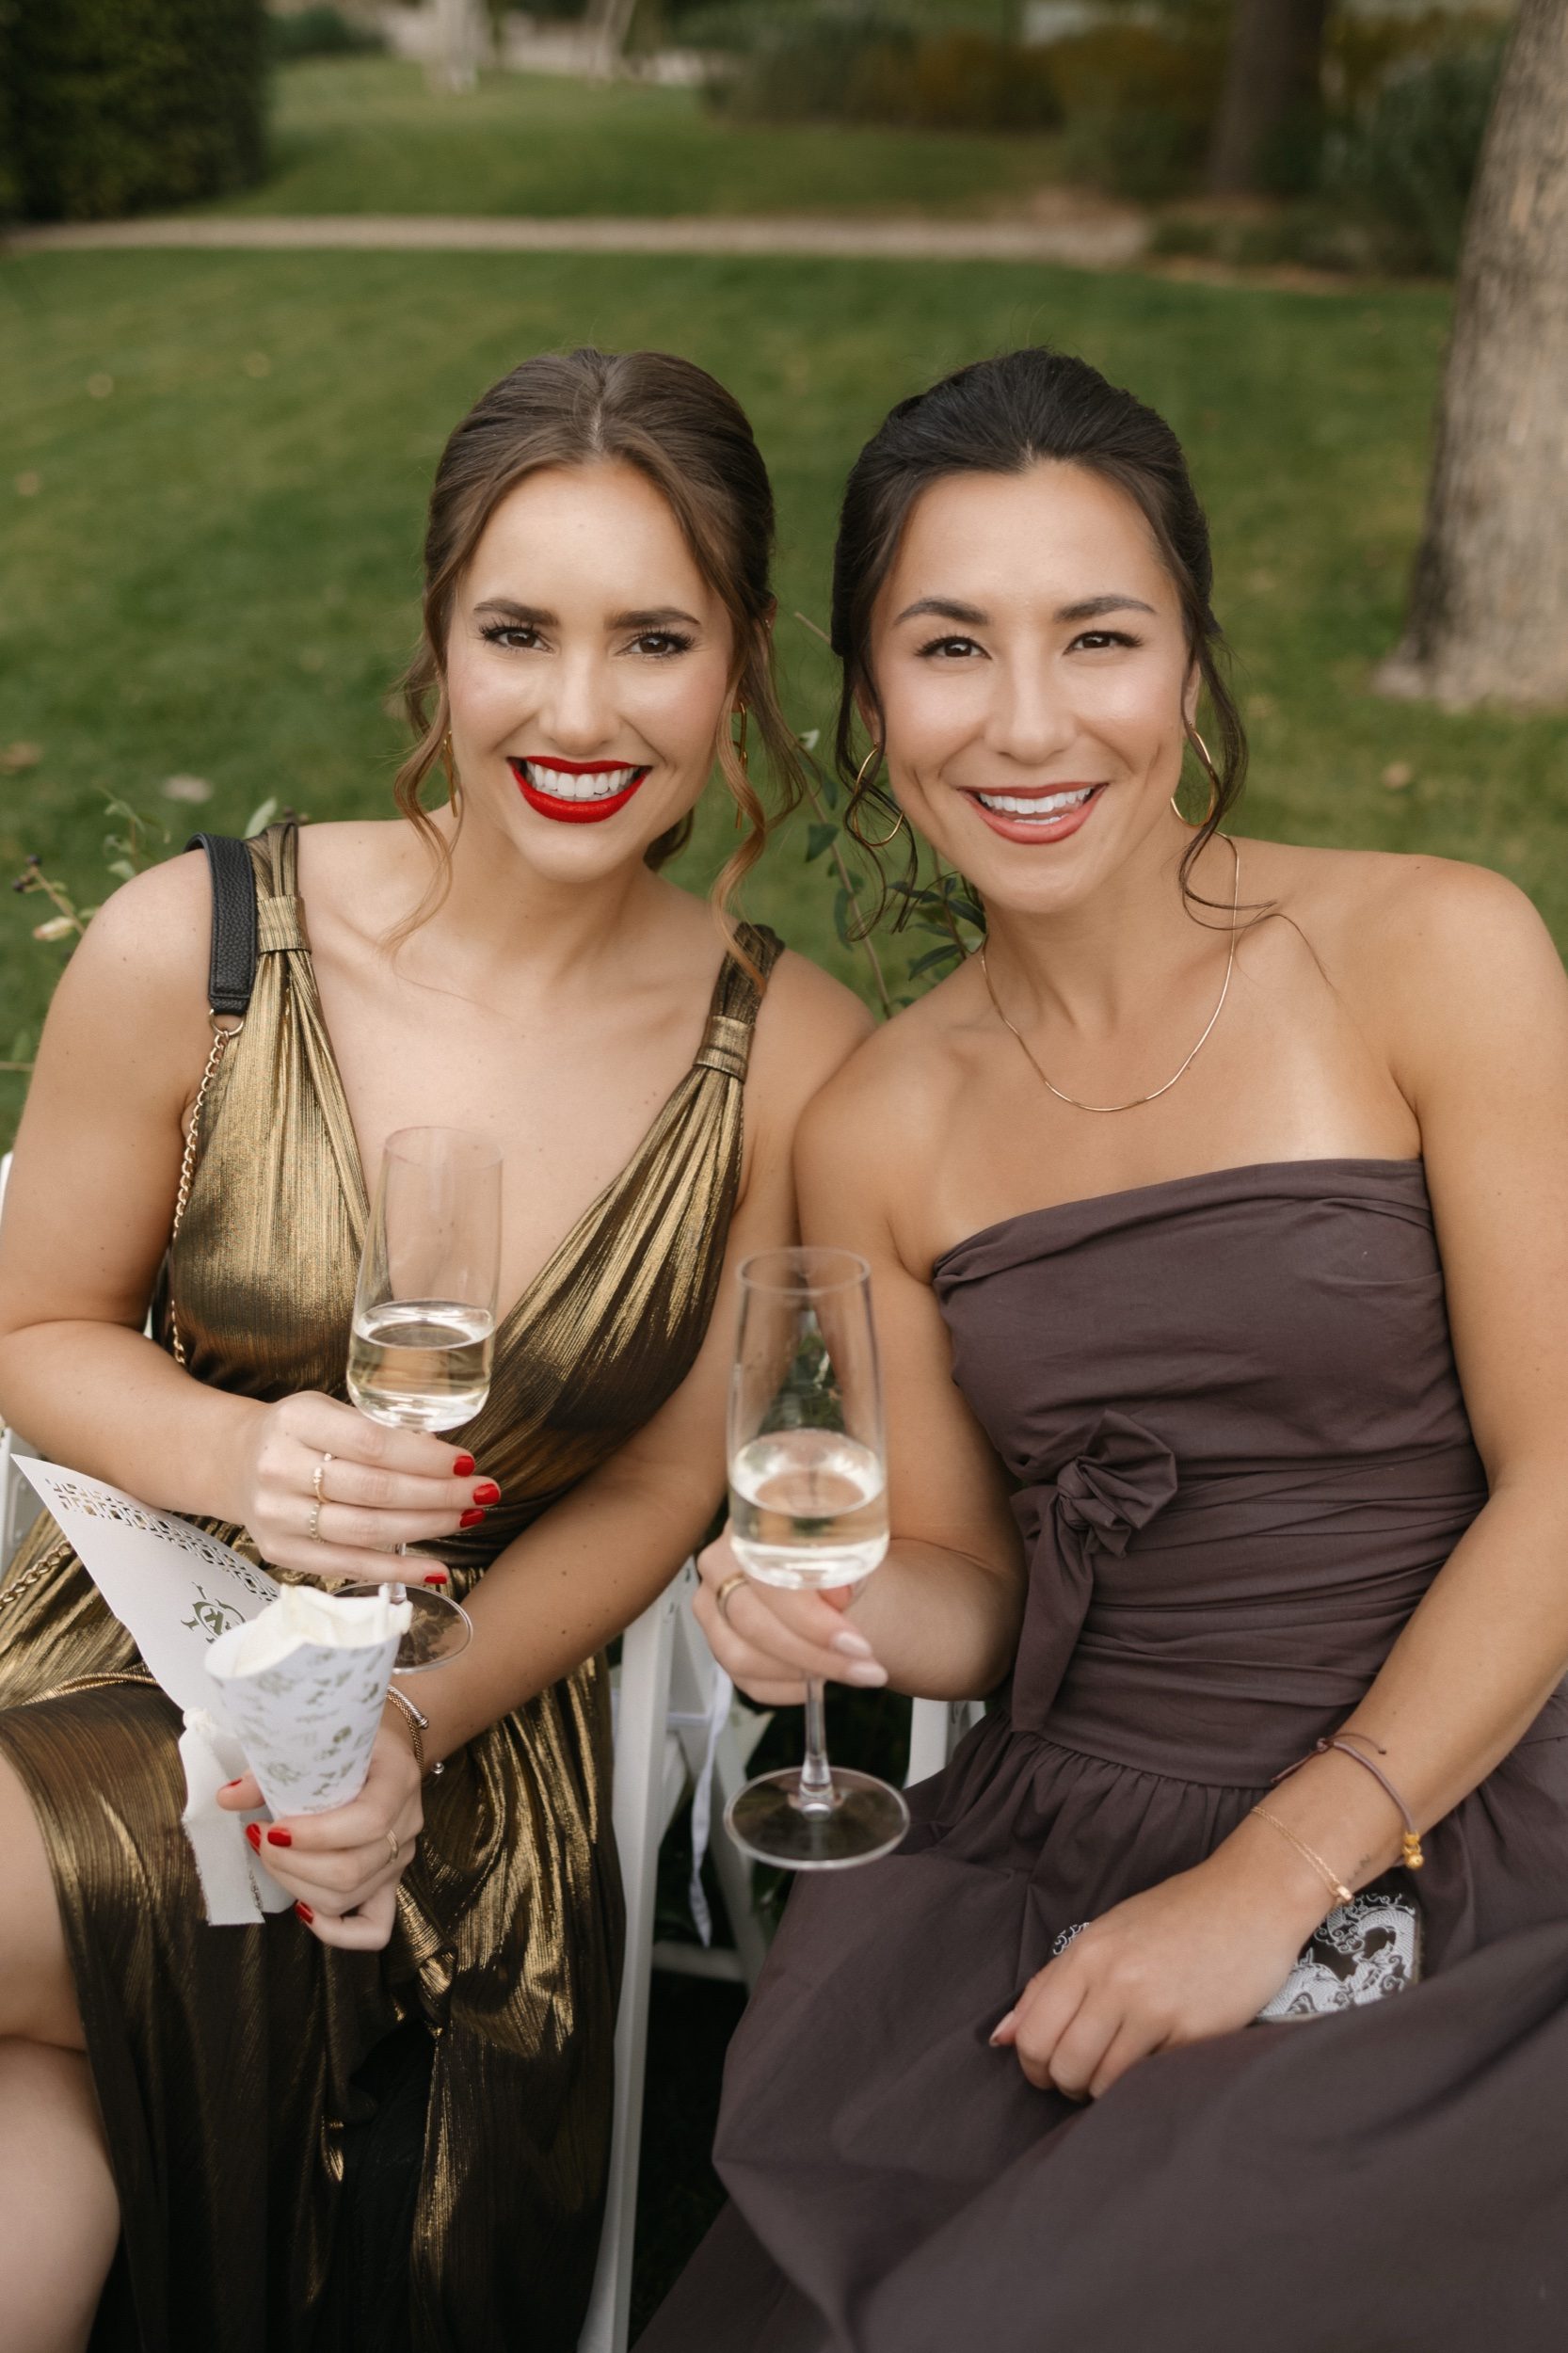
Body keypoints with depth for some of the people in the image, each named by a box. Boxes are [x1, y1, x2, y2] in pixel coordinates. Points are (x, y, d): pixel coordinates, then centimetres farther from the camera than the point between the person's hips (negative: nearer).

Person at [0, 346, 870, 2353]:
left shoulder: (790, 1057, -10)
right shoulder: (192, 948, -11)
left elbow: (658, 1485, -1)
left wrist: (418, 1732, -16)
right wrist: (239, 1457, -19)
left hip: (471, 1745, -1)